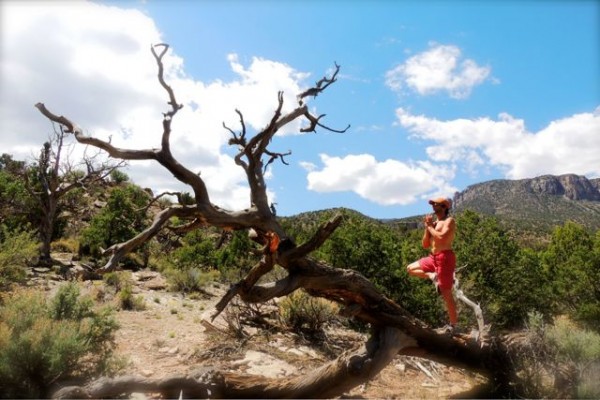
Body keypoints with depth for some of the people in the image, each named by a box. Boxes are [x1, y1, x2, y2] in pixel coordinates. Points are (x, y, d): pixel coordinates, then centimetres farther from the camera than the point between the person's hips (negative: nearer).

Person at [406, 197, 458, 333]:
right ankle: (433, 276, 0)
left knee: (446, 294, -5)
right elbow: (425, 245, 15)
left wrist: (430, 226, -9)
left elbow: (442, 238, -23)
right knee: (410, 269, 14)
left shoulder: (449, 221, -5)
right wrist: (427, 227, 4)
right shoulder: (434, 223, 17)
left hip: (445, 257, -8)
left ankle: (453, 325, 5)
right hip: (433, 257, 9)